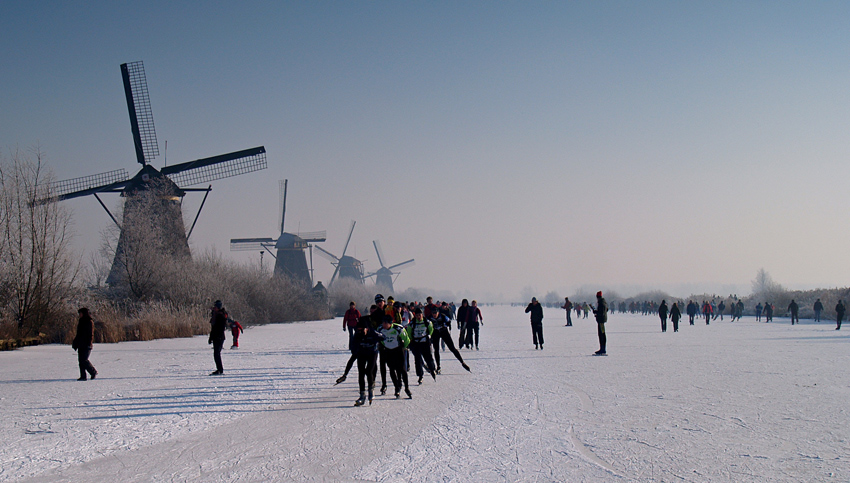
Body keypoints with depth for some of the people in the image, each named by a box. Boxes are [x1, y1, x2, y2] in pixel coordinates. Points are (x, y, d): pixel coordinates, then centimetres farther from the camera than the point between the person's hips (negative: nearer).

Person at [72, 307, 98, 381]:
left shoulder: (89, 322, -8)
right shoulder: (80, 322, 17)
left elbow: (90, 334, -13)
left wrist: (89, 343, -21)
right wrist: (75, 342, 20)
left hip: (86, 345, -8)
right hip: (80, 344, 8)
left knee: (84, 360, -12)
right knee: (80, 360, 3)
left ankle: (94, 372, 4)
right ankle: (83, 376, 3)